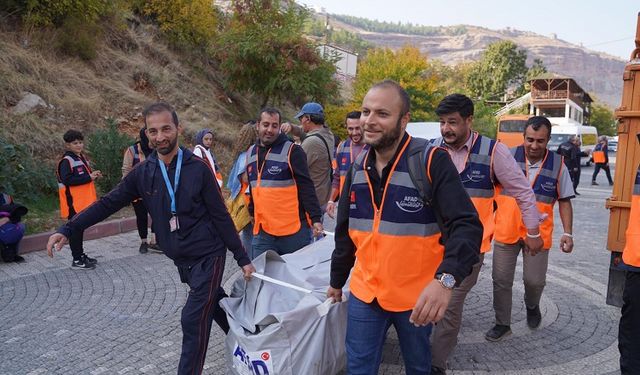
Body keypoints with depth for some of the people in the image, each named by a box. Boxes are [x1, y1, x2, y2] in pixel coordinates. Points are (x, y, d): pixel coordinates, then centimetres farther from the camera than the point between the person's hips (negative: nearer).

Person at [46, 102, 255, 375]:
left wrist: (242, 258, -9)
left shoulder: (198, 168, -13)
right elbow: (108, 204, 2)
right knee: (213, 305, 19)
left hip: (208, 256, -5)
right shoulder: (142, 173, -1)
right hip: (181, 260, 5)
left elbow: (221, 216, -10)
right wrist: (66, 230, -8)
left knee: (193, 319, -7)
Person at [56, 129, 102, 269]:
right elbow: (67, 180, -24)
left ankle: (81, 255, 27)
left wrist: (93, 175, 5)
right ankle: (77, 260, 4)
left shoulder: (81, 158, 15)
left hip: (83, 201, 9)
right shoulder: (66, 160, -13)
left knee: (80, 229, 17)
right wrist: (89, 177, -22)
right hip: (74, 202, -9)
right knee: (75, 229, -2)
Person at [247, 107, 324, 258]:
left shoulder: (292, 151, -7)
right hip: (262, 231, 5)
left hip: (294, 230, -5)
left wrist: (315, 218, -16)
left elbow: (306, 187, -11)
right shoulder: (251, 153, 12)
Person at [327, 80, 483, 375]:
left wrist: (446, 278, -39)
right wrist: (337, 280, 18)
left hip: (418, 296, -3)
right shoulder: (358, 167, 1)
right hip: (364, 293, 4)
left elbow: (466, 226, -23)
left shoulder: (432, 161, -17)